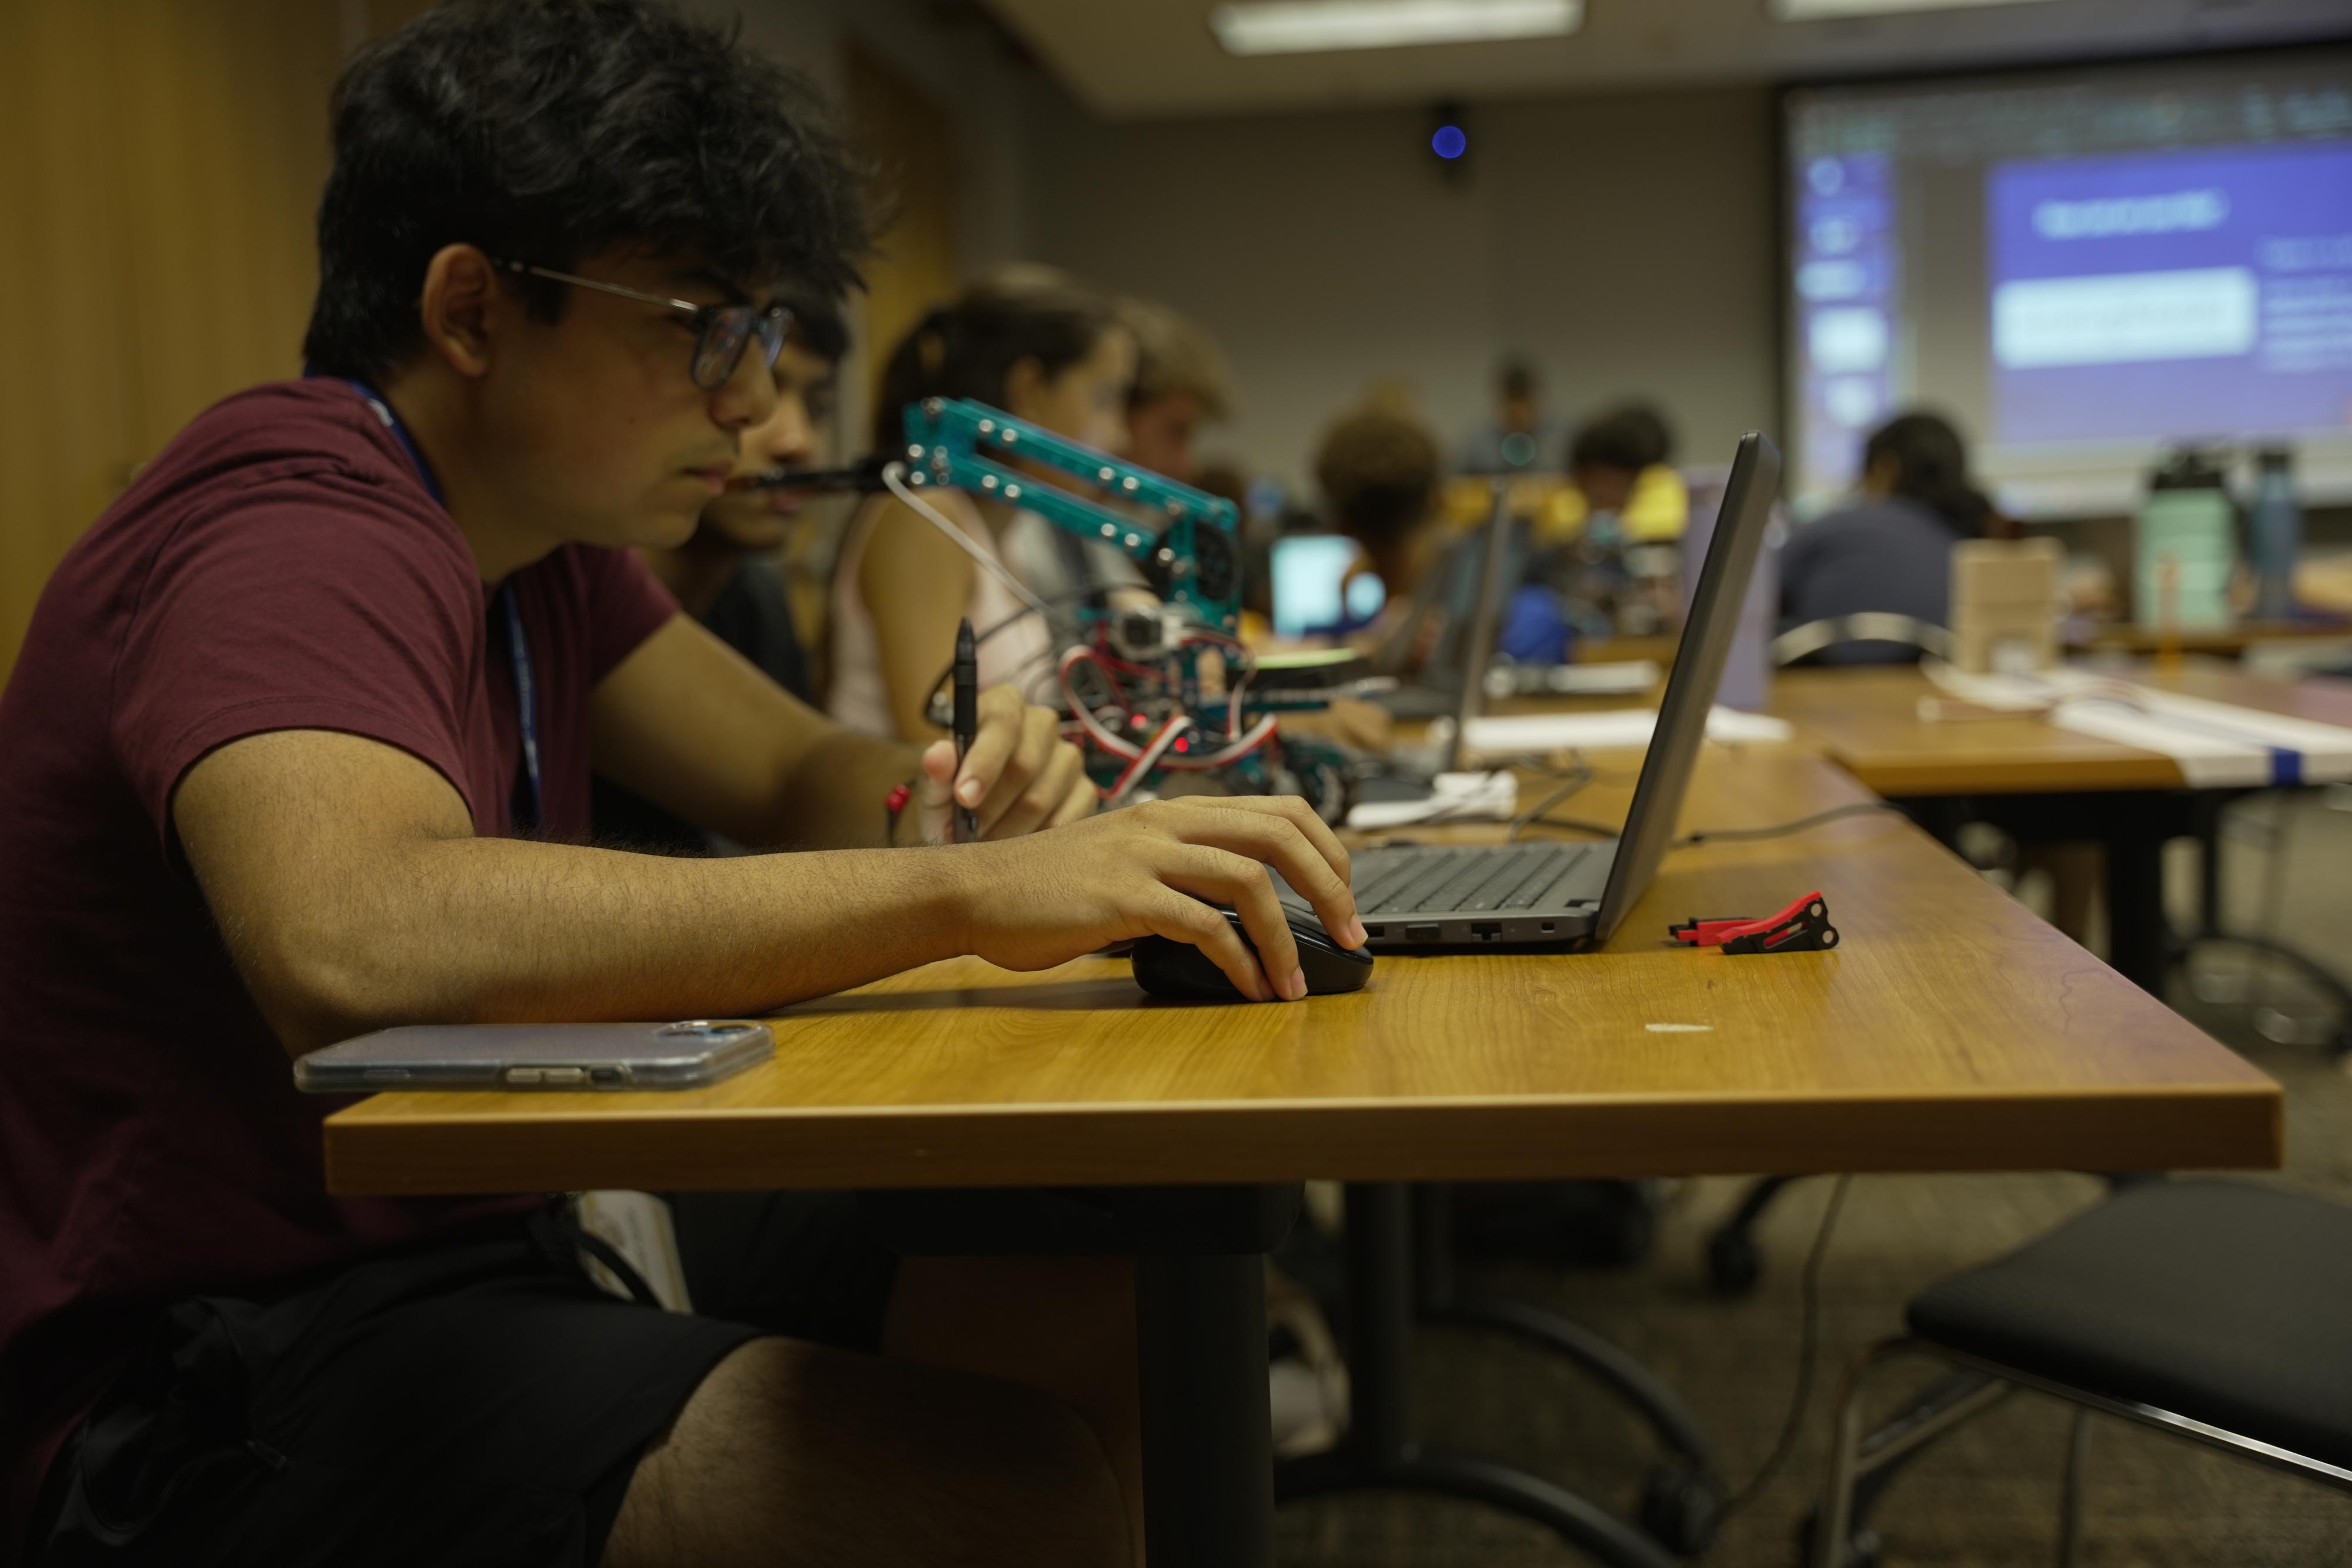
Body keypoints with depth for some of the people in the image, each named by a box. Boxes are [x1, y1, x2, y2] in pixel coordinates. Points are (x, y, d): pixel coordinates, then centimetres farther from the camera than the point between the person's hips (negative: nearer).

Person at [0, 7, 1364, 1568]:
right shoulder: (295, 539, -21)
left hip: (490, 1243, 9)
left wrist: (949, 798, -13)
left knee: (1136, 1316, -2)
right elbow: (353, 940, -40)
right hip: (226, 1373, -9)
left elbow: (797, 781, 11)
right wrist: (962, 894, -39)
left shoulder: (540, 522, 9)